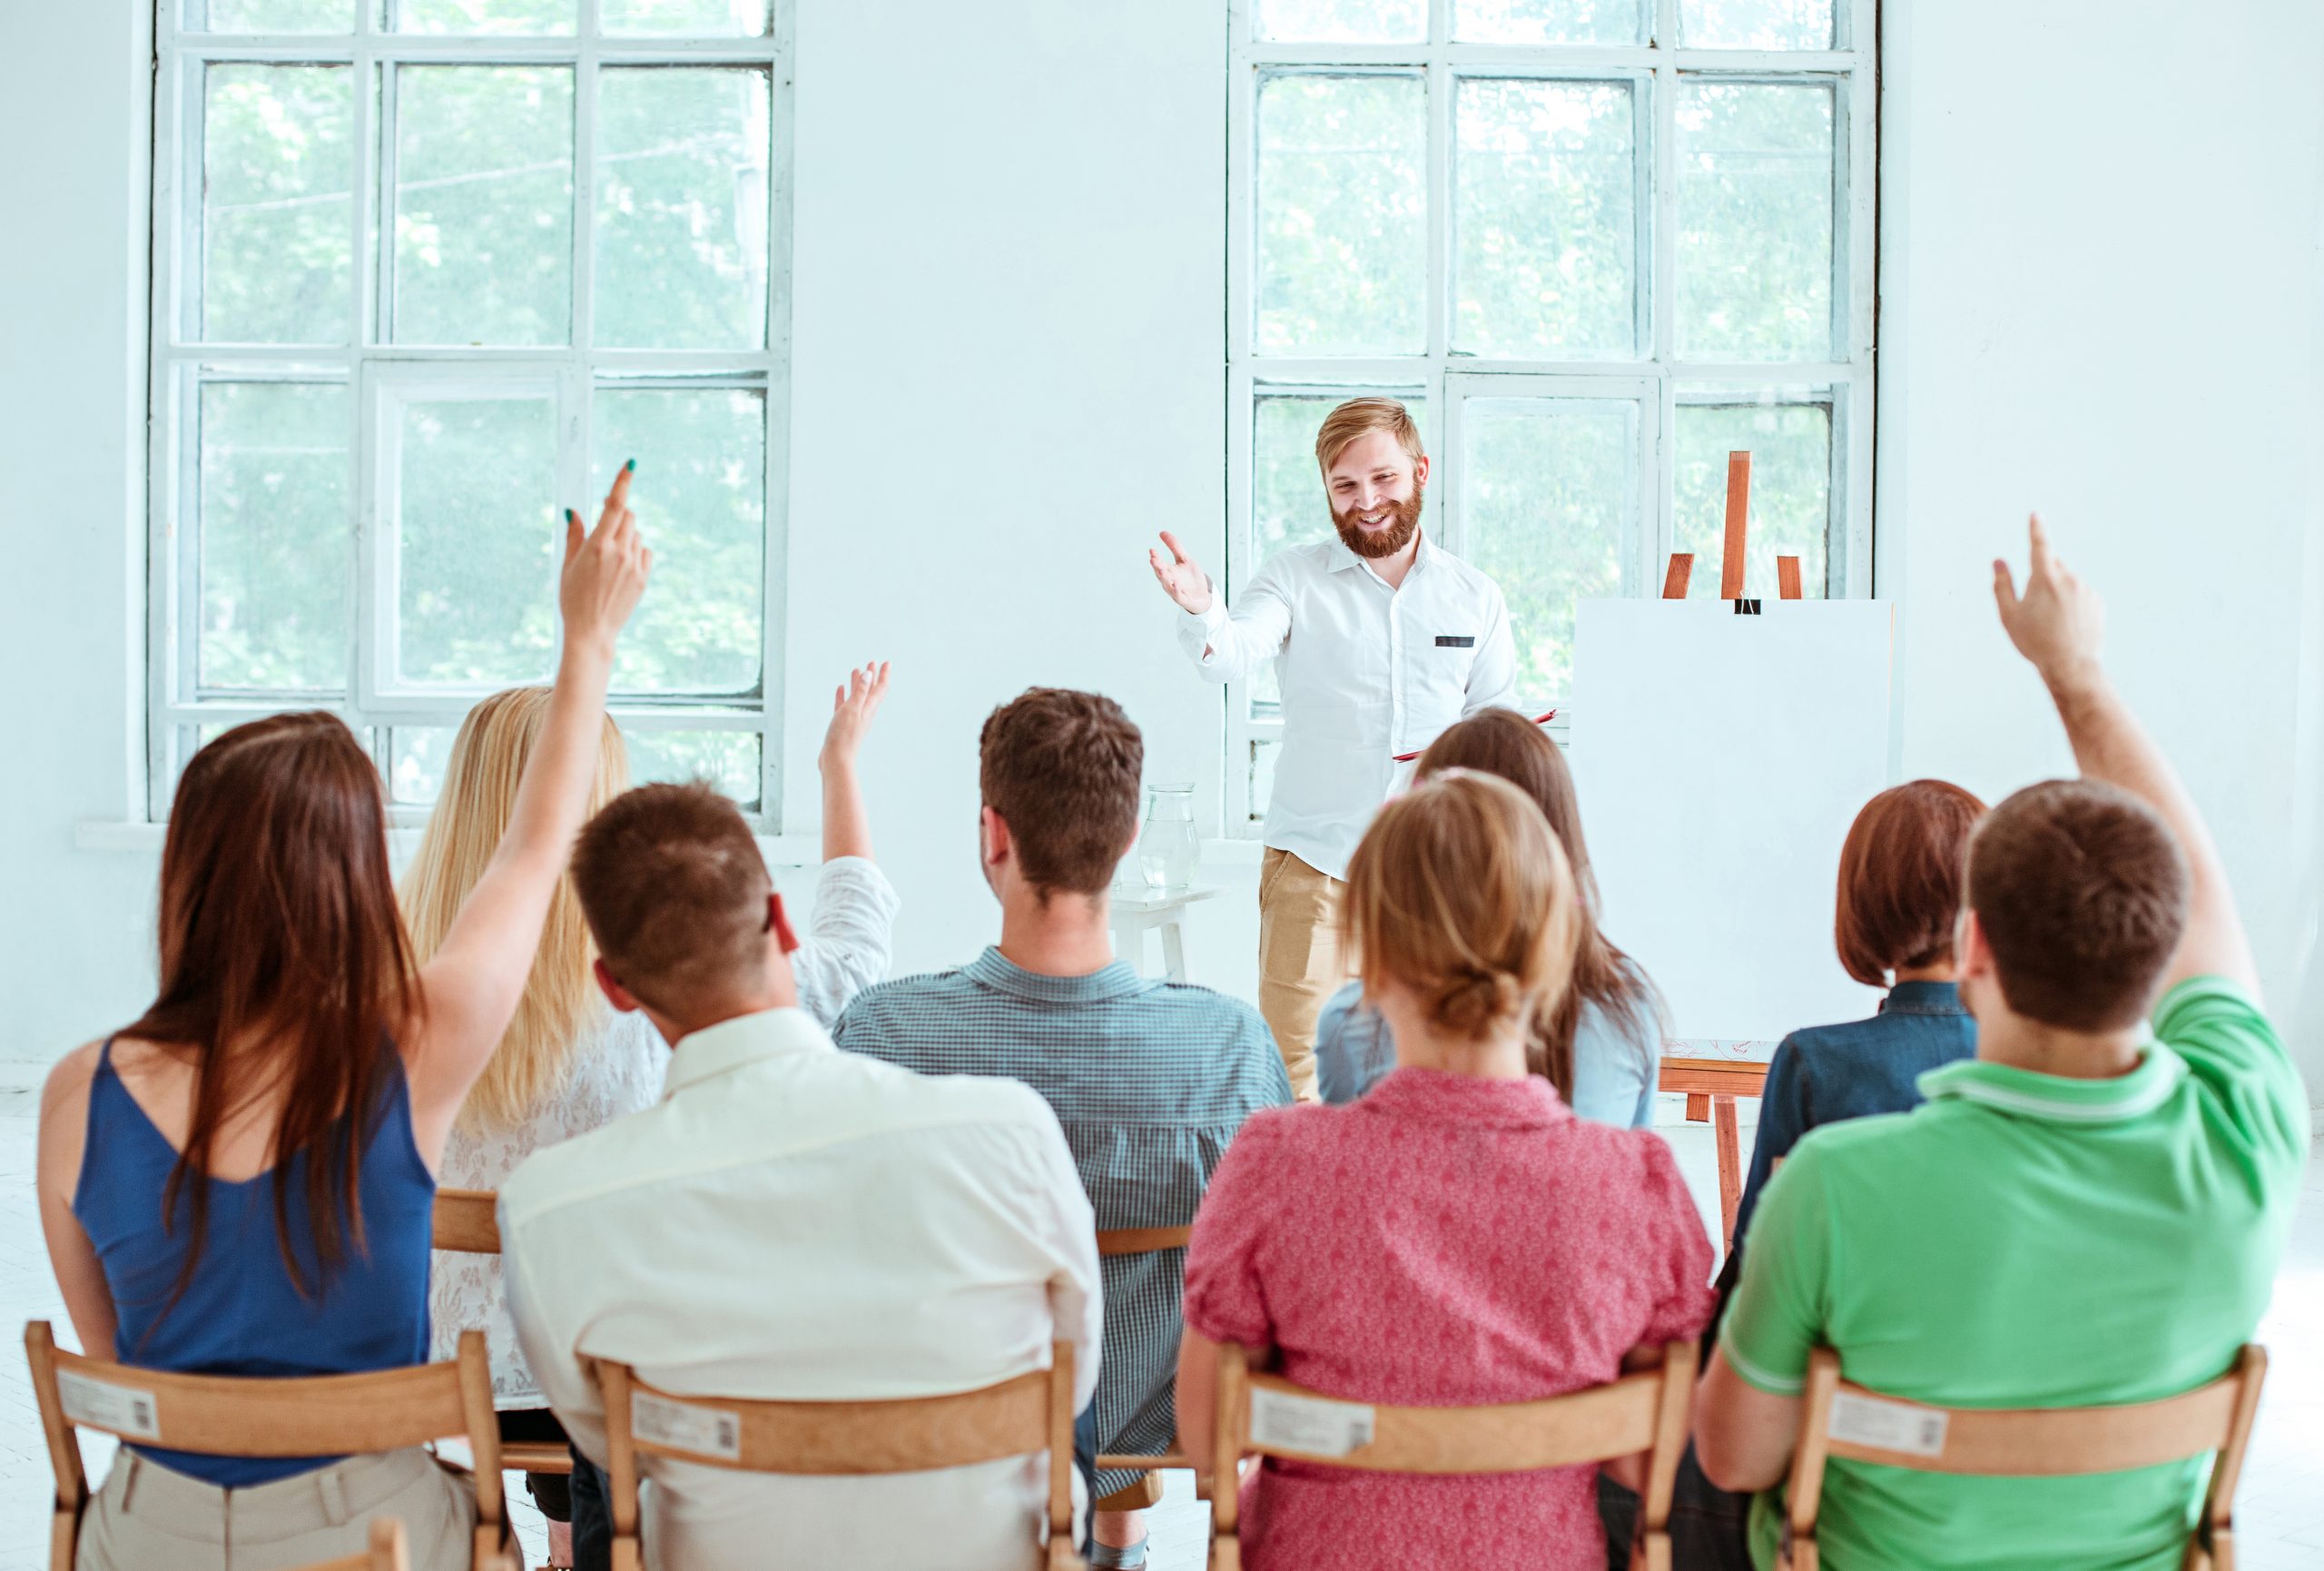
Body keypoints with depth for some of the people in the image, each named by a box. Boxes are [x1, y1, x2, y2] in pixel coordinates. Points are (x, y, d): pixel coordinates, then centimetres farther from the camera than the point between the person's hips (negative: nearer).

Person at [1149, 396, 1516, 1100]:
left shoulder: (1475, 598, 9)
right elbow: (1233, 656, -16)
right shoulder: (1296, 579, 1)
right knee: (1296, 1060, -6)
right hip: (1313, 863, -2)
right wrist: (1200, 611, -38)